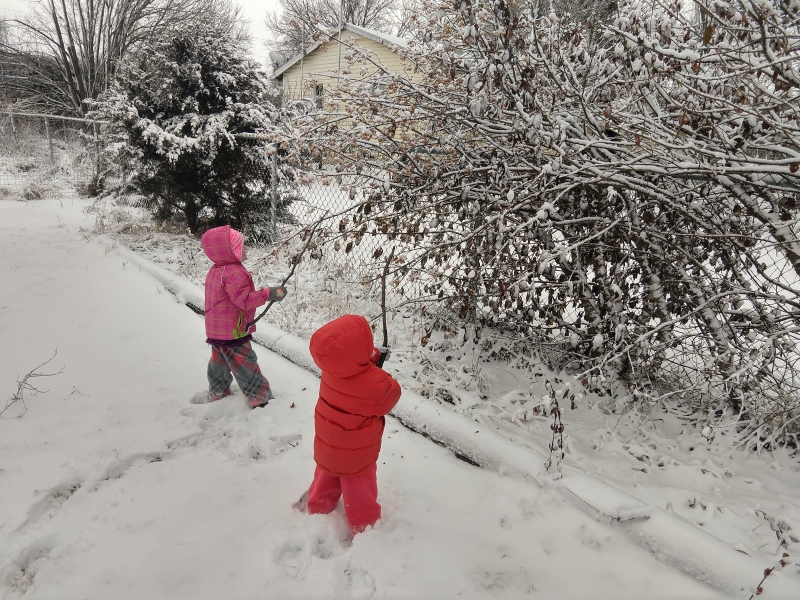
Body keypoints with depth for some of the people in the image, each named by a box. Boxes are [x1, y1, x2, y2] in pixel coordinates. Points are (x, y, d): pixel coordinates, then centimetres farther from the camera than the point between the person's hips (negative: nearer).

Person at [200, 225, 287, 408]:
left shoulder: (215, 270, 7)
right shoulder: (234, 273, -25)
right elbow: (245, 300, -30)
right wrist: (268, 293, -30)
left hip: (216, 331, 10)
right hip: (233, 332, -10)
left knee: (219, 364, 22)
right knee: (246, 367, -1)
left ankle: (217, 397, 37)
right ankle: (261, 400, 8)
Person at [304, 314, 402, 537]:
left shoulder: (331, 366, -19)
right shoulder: (377, 384, -37)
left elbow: (355, 362, 2)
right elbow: (390, 395, -16)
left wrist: (374, 354, -5)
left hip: (327, 448, 6)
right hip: (357, 456, -5)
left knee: (325, 483, 31)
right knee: (360, 494, 17)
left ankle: (317, 512, 53)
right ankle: (364, 530, 35)